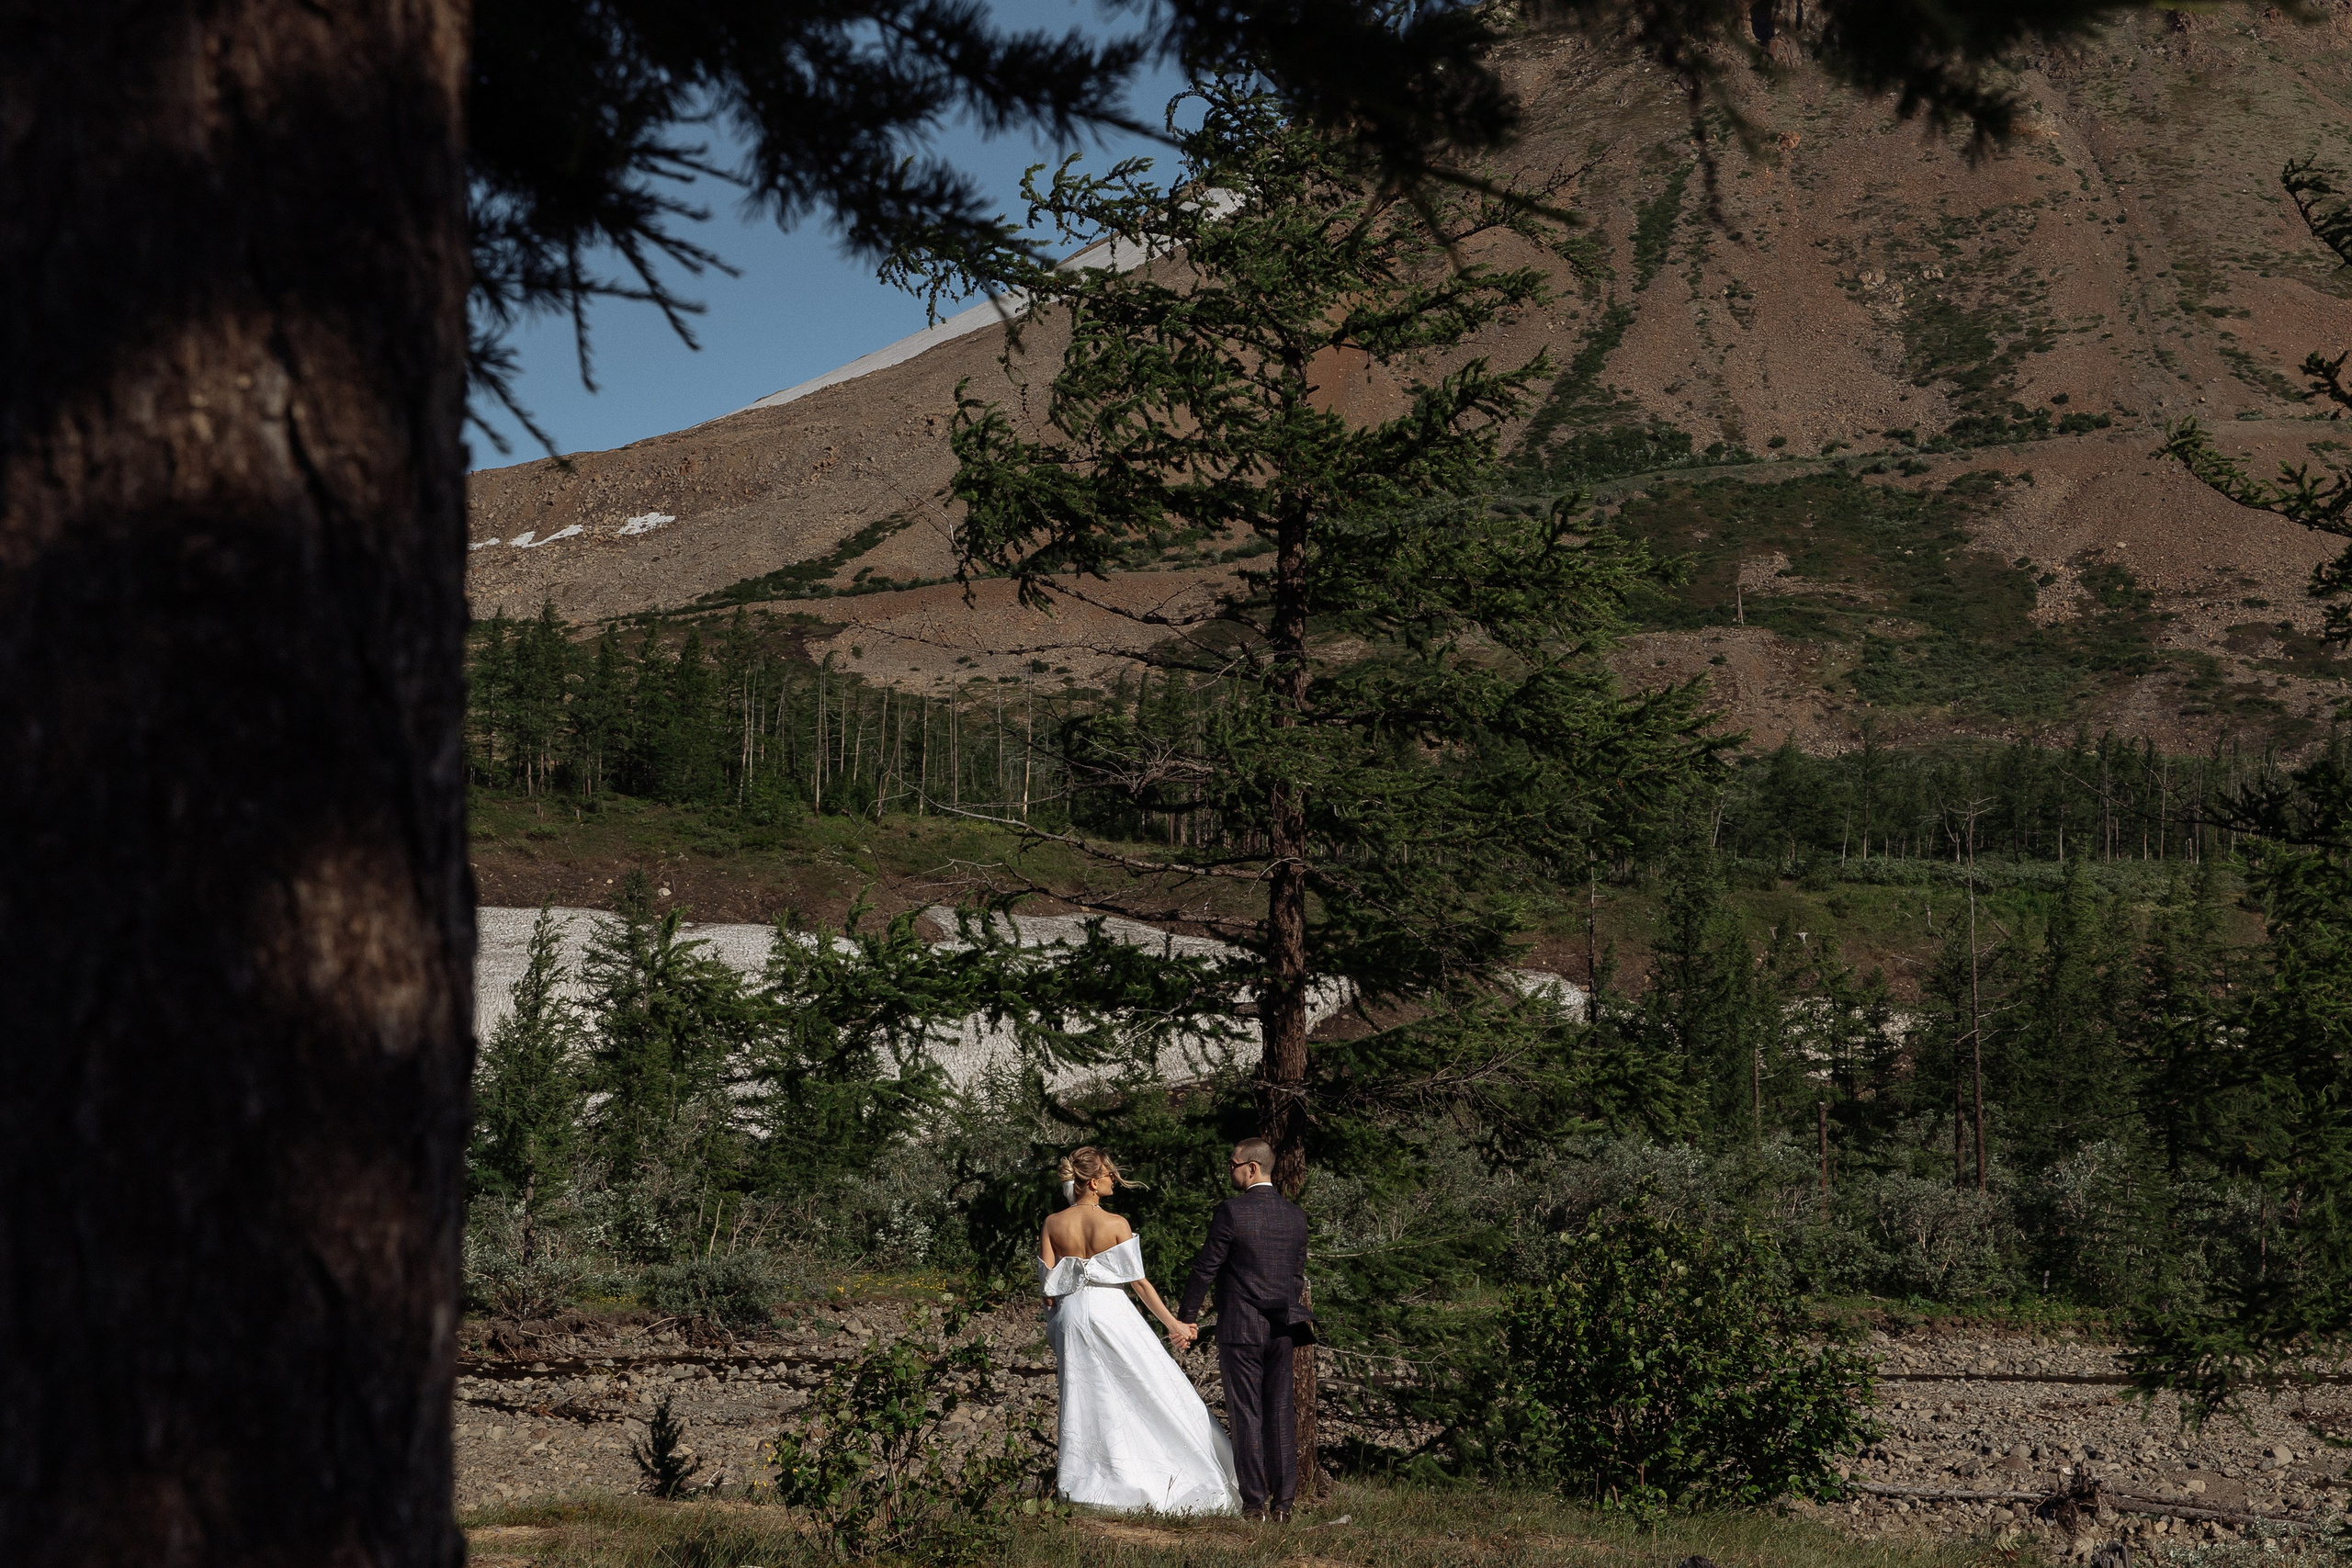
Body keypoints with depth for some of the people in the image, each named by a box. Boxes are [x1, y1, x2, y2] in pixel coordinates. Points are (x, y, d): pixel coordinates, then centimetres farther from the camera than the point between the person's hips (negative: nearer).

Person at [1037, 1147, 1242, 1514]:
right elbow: (1138, 1281, -7)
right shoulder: (1116, 1224, -10)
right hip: (1110, 1311, -4)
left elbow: (1048, 1285, 0)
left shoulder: (1053, 1225, 0)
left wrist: (1057, 1328, 13)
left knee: (1084, 1399, 11)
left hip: (1070, 1315, 4)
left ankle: (1084, 1486, 9)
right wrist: (1172, 1323, 0)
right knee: (1155, 1391, 5)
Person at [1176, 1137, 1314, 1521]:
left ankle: (1255, 1502, -1)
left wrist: (1186, 1316, 3)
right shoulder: (1295, 1215, 6)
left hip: (1240, 1329, -5)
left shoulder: (1232, 1211, -12)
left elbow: (1205, 1268, -7)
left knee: (1246, 1416, -1)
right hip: (1282, 1329, 5)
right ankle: (1283, 1501, 10)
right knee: (1280, 1413, 10)